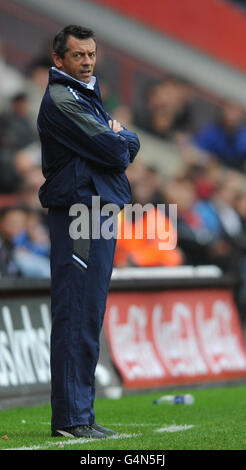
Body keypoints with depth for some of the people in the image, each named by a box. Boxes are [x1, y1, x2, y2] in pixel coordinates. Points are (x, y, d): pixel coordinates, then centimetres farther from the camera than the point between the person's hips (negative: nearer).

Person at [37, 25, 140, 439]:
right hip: (78, 214, -10)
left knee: (88, 318, 11)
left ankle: (79, 415, 16)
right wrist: (122, 140, 5)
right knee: (75, 316, -10)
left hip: (101, 213, 10)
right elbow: (114, 151, -16)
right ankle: (71, 418, -10)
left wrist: (120, 139, -2)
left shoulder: (87, 96, 22)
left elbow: (129, 147, 18)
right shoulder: (60, 101, -10)